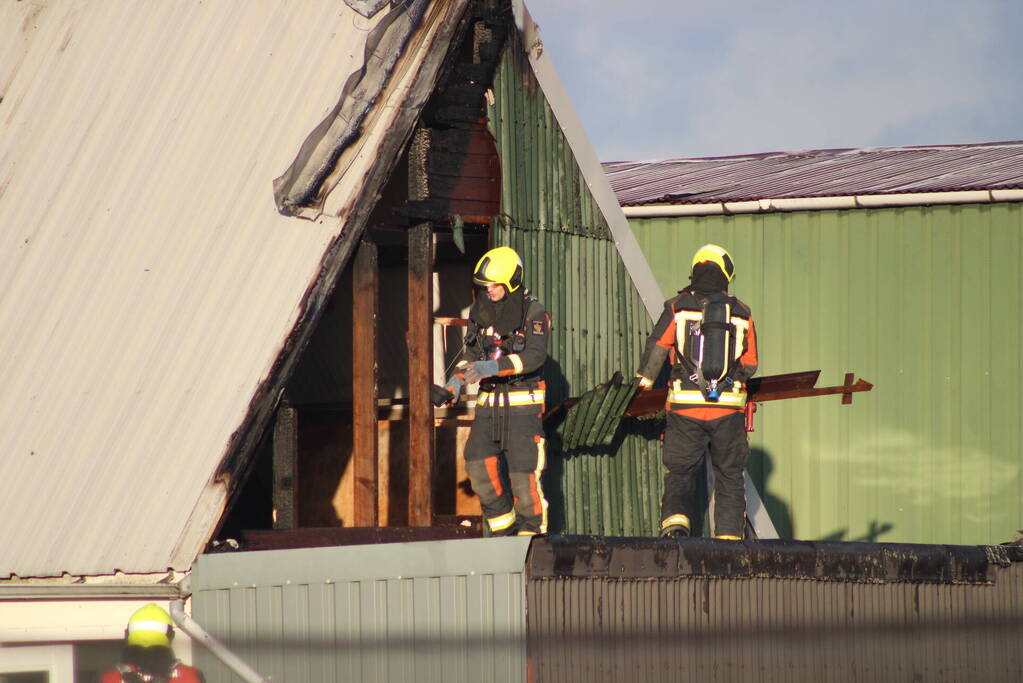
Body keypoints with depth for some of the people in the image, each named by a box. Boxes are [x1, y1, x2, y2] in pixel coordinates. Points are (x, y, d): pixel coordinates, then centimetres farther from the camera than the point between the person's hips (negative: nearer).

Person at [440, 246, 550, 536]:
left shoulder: (533, 313, -10)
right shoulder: (480, 311, 9)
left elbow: (535, 356, -23)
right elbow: (471, 353, 19)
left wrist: (493, 367, -34)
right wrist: (456, 381, 1)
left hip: (523, 405, -5)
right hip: (489, 403, 5)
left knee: (523, 472, -7)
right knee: (479, 465, -5)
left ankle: (531, 534, 4)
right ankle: (503, 528, 10)